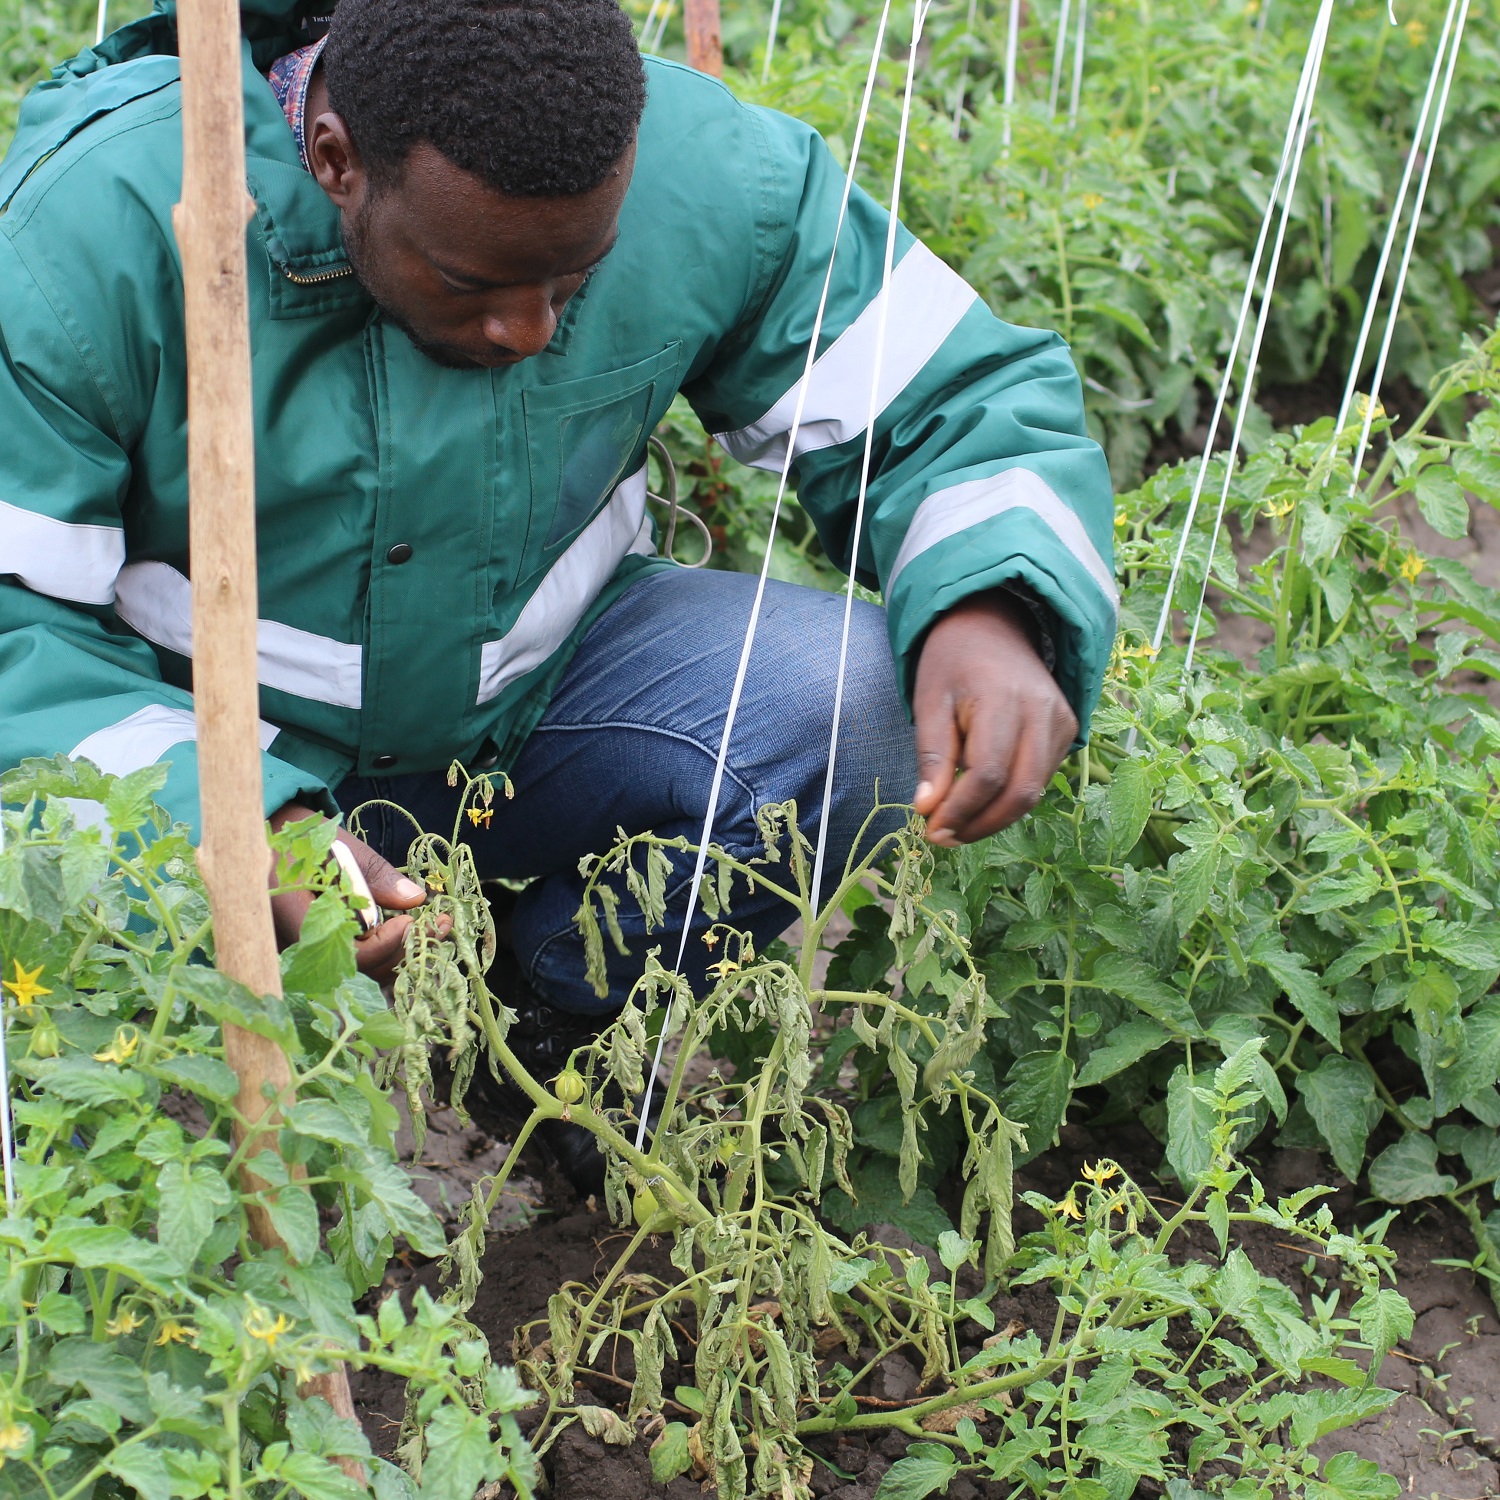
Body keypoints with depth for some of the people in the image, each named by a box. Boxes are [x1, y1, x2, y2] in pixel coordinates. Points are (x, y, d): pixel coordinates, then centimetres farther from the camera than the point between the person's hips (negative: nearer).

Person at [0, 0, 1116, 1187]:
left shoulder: (707, 176, -18)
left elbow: (963, 396, -10)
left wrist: (987, 618, -33)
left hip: (536, 697, 2)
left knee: (845, 700, -25)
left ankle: (563, 1003, 3)